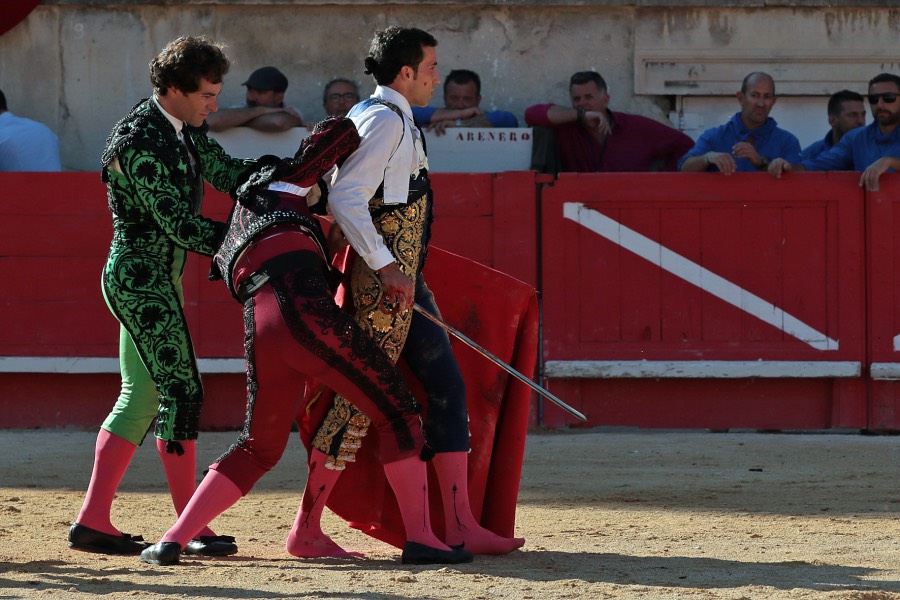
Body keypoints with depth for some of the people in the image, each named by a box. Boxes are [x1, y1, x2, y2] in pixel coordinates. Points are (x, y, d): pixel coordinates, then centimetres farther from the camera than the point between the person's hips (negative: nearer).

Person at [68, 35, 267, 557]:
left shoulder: (185, 129, 8)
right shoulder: (140, 144, -20)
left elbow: (228, 172, 13)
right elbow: (178, 223, -22)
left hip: (158, 279, 10)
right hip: (140, 276, -10)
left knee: (142, 396, 11)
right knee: (181, 392, -9)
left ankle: (93, 522, 11)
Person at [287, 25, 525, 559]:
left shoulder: (384, 118, 17)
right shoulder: (386, 121, -13)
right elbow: (344, 198, -23)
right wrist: (385, 266, -26)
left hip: (405, 279, 11)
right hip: (387, 283, -11)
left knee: (446, 387, 8)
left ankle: (461, 525, 9)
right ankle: (306, 531, -6)